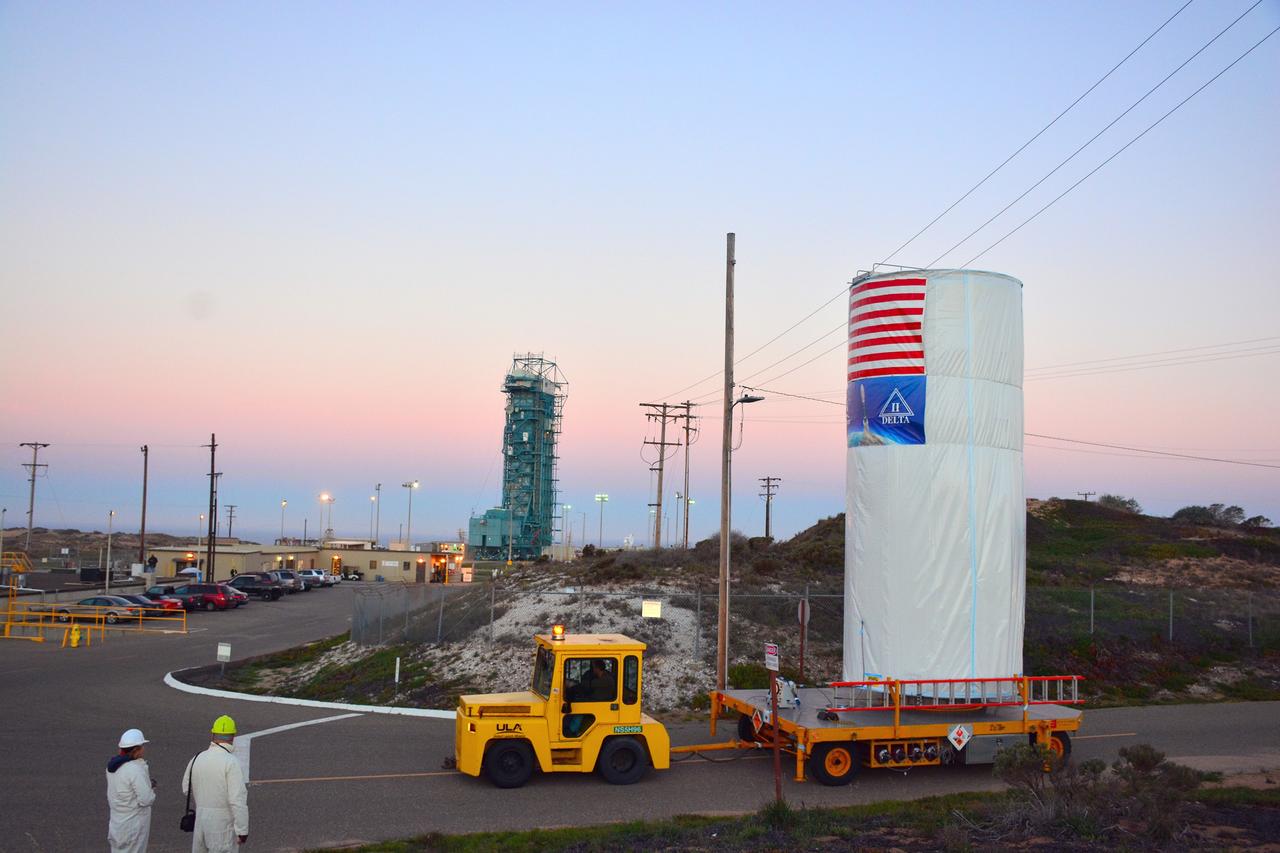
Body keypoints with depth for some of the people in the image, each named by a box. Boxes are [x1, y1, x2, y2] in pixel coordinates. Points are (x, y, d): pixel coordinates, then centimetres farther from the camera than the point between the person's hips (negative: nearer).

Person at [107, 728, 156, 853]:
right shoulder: (135, 770, -25)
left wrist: (147, 784, 4)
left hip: (117, 822, 8)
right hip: (133, 825, -8)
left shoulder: (113, 765, 1)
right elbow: (146, 799, -24)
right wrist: (151, 790, -3)